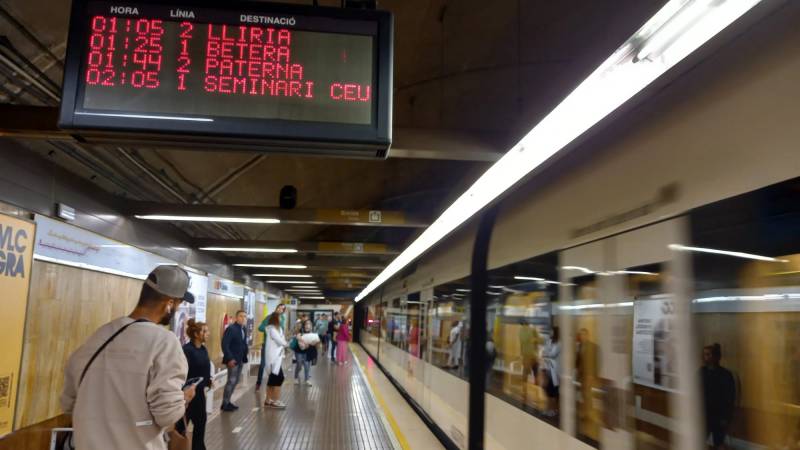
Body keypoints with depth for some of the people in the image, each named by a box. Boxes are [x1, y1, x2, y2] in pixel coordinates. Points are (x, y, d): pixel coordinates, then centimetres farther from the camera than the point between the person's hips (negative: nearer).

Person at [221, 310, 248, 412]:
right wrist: (229, 358, -22)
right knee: (231, 381, -6)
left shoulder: (243, 329, 11)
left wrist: (244, 357, 5)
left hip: (240, 360, 9)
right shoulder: (231, 328, -14)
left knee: (235, 381, 14)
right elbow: (224, 344, -19)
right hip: (233, 360, -8)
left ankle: (227, 402, 23)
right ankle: (225, 404, 4)